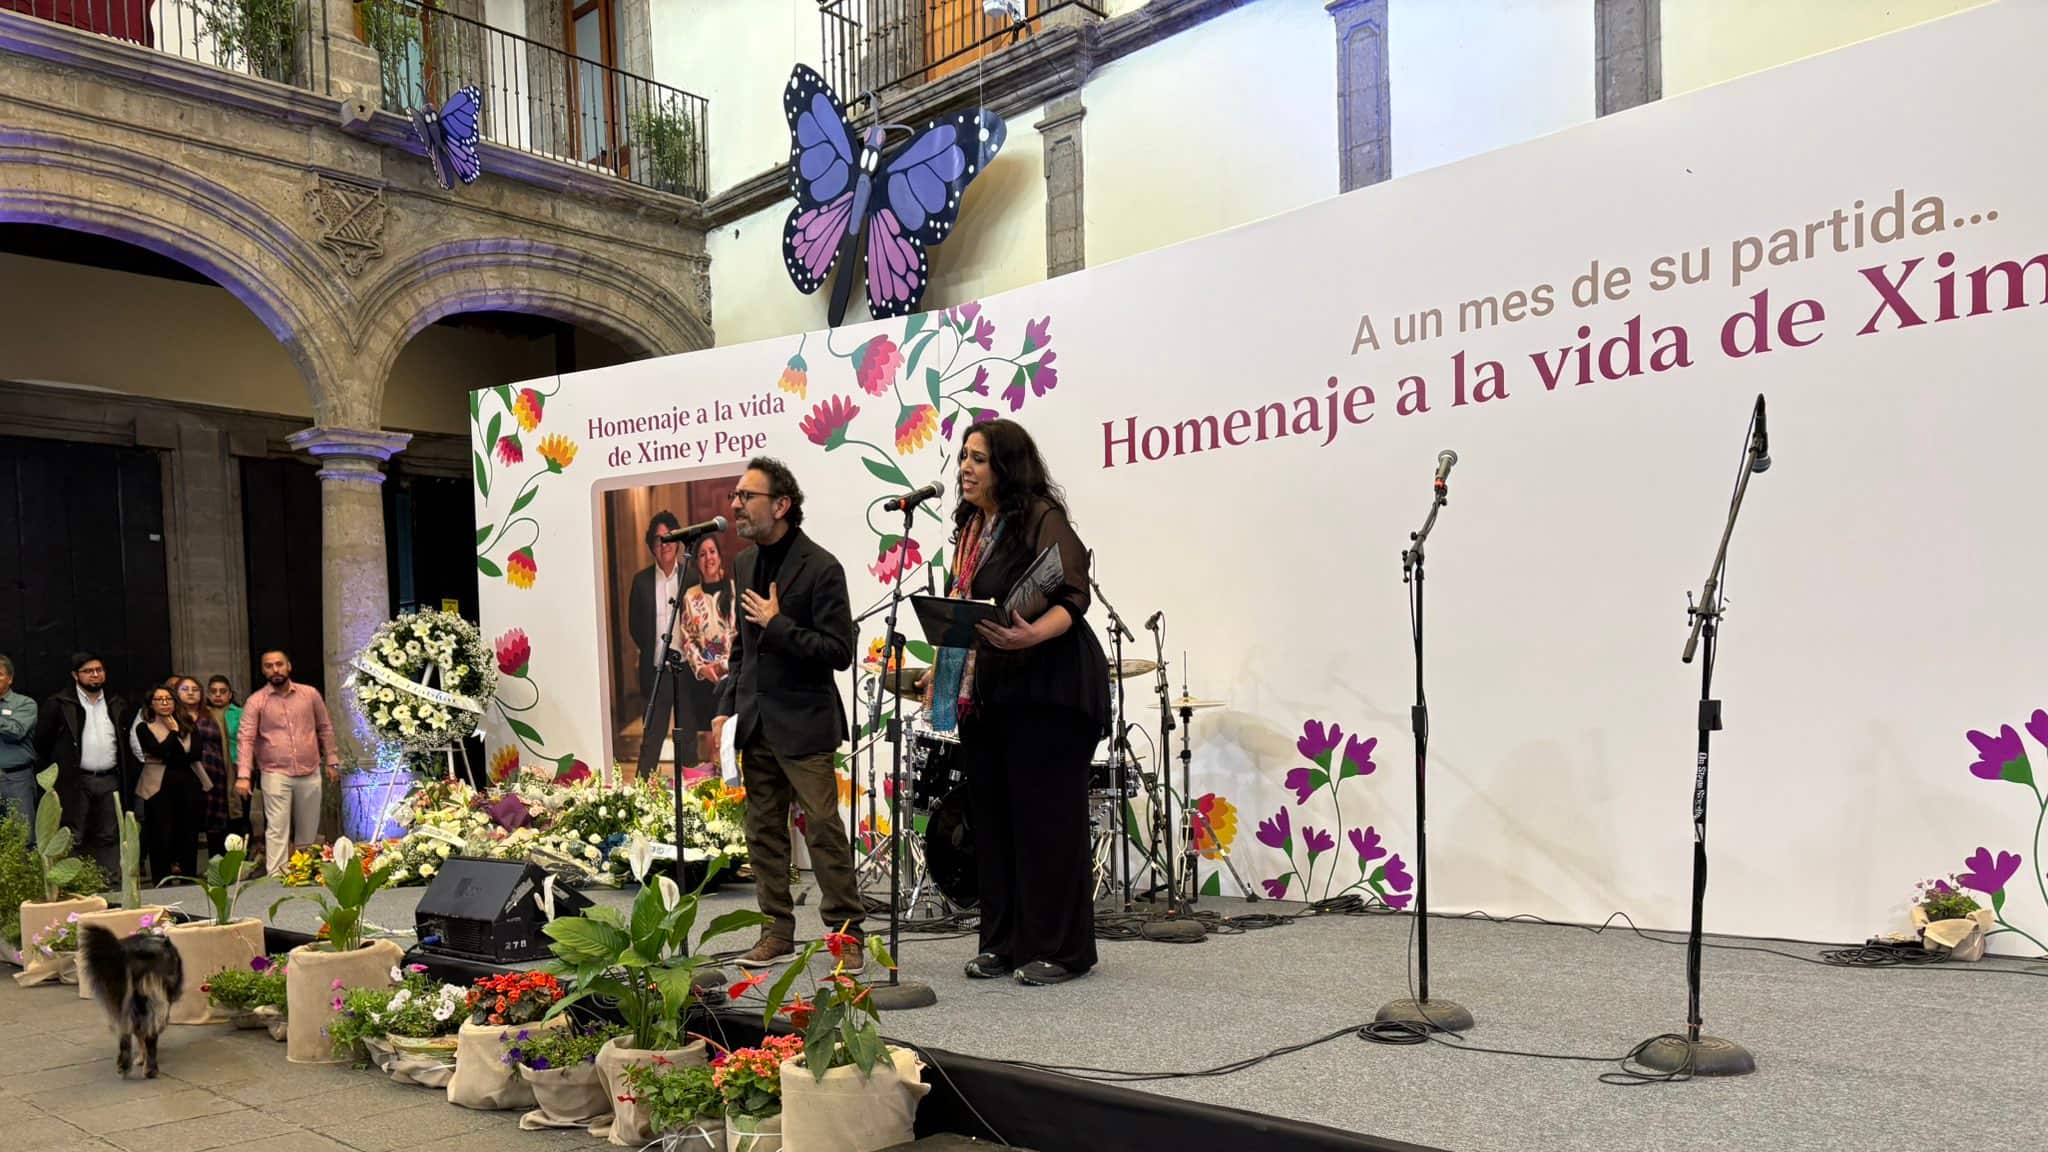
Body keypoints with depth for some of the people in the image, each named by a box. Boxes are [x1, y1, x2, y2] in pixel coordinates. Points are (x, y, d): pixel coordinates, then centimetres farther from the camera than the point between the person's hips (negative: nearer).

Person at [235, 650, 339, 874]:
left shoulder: (310, 694, 4)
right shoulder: (255, 701, -3)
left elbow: (325, 728, 11)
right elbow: (246, 739, -8)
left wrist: (331, 761, 8)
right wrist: (243, 775, -18)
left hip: (310, 773, 3)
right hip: (275, 775, -2)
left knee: (308, 829, 11)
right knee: (277, 829, -6)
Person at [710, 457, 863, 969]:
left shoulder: (821, 567, -11)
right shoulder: (744, 564, 12)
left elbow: (840, 653, -14)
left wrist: (778, 625, -18)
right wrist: (726, 708, 10)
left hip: (802, 723, -7)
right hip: (754, 722, 7)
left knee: (824, 829, -4)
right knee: (764, 831, 11)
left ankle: (846, 934, 6)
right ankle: (777, 932, 22)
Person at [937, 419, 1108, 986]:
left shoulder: (1042, 518, -9)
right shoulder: (972, 527, 16)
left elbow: (1072, 598, -19)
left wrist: (1034, 635, -36)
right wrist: (944, 666, 14)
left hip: (1046, 688, -8)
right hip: (987, 691, 8)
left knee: (1045, 816, -4)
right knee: (992, 815, 10)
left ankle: (1060, 950, 5)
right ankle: (1004, 943, 21)